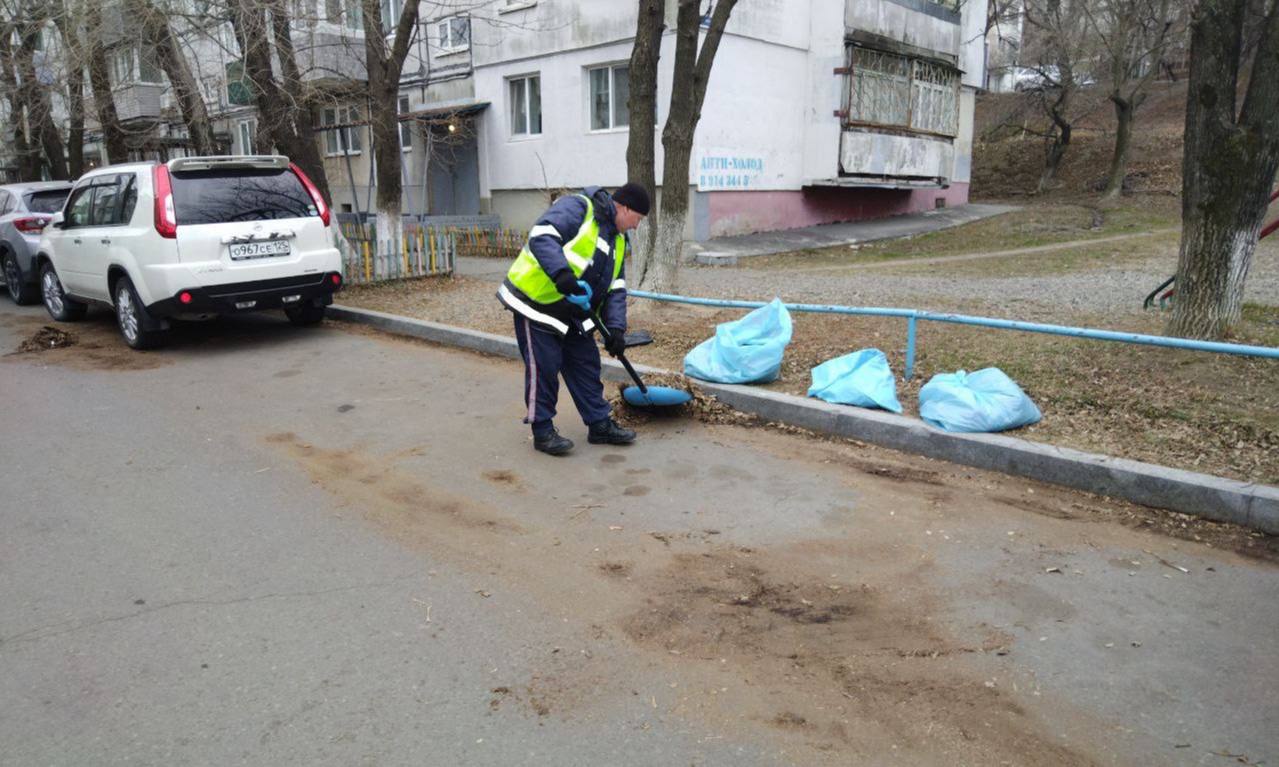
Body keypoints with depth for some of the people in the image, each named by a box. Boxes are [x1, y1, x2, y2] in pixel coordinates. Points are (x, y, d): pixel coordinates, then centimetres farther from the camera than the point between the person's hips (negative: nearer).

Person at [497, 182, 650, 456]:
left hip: (572, 313, 9)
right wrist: (562, 274, -42)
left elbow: (616, 288, 9)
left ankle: (600, 424, 22)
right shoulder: (577, 208, -16)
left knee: (587, 366, 11)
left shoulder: (617, 239, 12)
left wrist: (616, 328, -3)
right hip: (536, 303, -9)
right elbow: (541, 237, -30)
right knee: (543, 369, -3)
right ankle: (542, 432, 10)